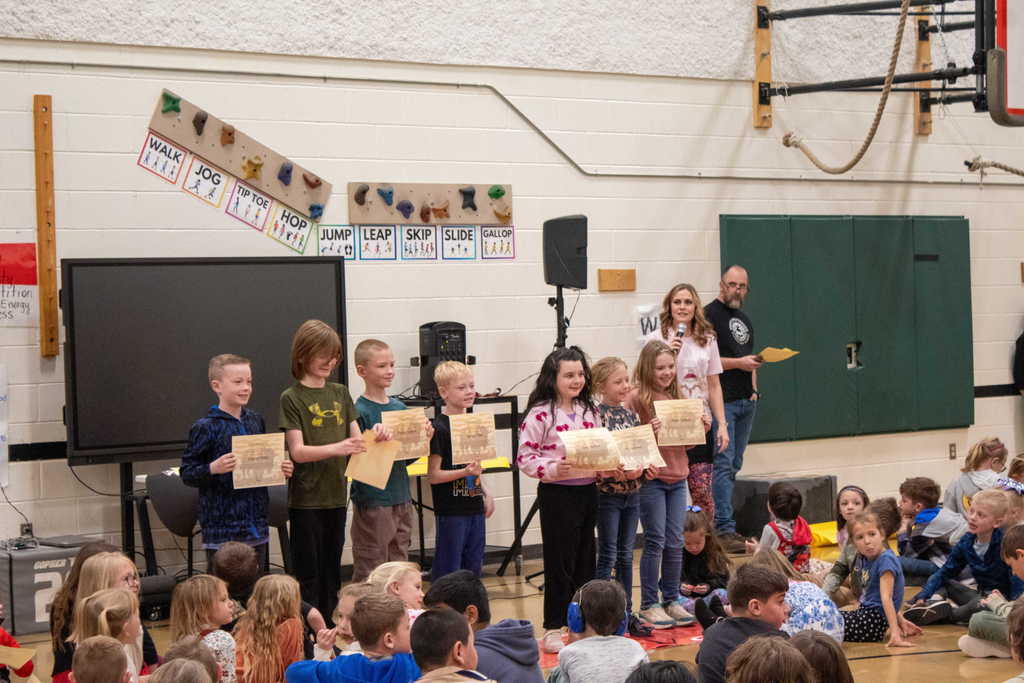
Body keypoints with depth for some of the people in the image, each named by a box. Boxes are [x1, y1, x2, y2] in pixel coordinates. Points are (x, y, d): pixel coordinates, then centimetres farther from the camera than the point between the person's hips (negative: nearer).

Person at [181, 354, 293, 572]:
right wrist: (213, 469, -24)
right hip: (222, 529, -6)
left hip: (257, 528, 6)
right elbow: (187, 473, -8)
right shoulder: (206, 428, -8)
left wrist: (280, 469, 3)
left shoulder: (256, 422, 11)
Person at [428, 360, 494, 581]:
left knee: (473, 567, 12)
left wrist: (486, 494, 15)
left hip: (474, 509, 7)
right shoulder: (440, 428, -13)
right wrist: (464, 472, -26)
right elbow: (433, 475, -16)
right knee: (447, 571, -3)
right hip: (451, 511, -7)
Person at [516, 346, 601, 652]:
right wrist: (552, 469, -25)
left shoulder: (589, 411, 9)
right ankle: (553, 629, 9)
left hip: (588, 490, 6)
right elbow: (525, 457, -12)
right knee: (560, 562, -1)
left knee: (585, 560, 12)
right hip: (556, 493, -6)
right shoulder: (540, 414, -11)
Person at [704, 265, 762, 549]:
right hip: (721, 401, -8)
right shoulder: (709, 315, -6)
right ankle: (724, 529, -13)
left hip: (746, 401, 8)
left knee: (734, 465, 9)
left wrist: (753, 388, 15)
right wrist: (738, 363, -17)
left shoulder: (744, 320, 21)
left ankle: (721, 523, 14)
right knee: (723, 463, -11)